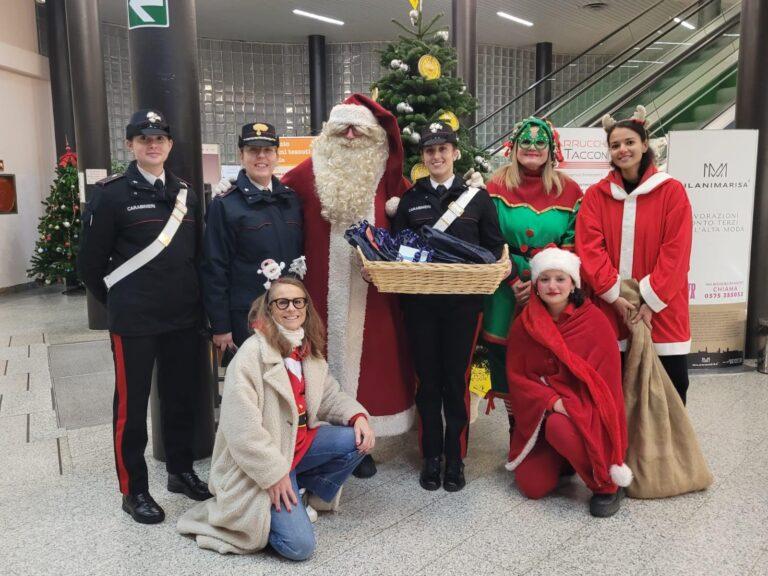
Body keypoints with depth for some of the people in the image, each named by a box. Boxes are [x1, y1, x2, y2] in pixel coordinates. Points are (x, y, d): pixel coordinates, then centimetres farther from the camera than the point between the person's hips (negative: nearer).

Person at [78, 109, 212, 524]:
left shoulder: (185, 194, 9)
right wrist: (117, 302, 6)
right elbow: (90, 261, -3)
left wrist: (189, 299, 11)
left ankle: (180, 470, 33)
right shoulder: (112, 194, -7)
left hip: (184, 317, 5)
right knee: (131, 403, 6)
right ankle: (133, 489, 21)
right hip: (134, 320, -5)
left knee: (181, 396, 15)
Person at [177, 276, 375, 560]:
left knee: (357, 440, -12)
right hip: (260, 462, -8)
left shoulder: (308, 350, 5)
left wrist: (358, 416, -10)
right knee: (299, 545, -18)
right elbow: (242, 427, -24)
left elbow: (330, 395, 11)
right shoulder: (252, 353, -21)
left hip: (300, 443, 8)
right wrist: (275, 473, -22)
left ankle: (309, 493, 10)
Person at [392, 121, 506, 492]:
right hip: (420, 302, 1)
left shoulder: (477, 197, 7)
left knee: (457, 379, 3)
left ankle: (455, 458, 17)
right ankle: (431, 457, 20)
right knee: (427, 379, 7)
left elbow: (494, 247, 8)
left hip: (463, 302, -1)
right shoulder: (410, 199, 10)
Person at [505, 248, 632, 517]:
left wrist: (570, 406, -20)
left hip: (583, 410, -3)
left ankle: (608, 485, -10)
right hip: (540, 414, 3)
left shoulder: (594, 320, -10)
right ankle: (562, 460, 24)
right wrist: (552, 401, -18)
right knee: (532, 486, -11)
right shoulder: (523, 325, -3)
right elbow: (516, 376, -3)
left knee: (560, 427, -36)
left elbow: (606, 375, -9)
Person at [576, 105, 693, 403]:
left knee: (671, 387, 5)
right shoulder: (596, 195, 3)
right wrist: (614, 295, -13)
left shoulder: (671, 191, -1)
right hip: (610, 307, 1)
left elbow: (675, 252, -6)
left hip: (661, 308, -1)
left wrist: (650, 301, -11)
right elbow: (589, 249, -4)